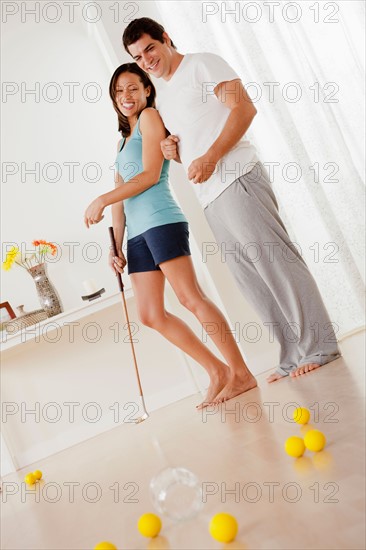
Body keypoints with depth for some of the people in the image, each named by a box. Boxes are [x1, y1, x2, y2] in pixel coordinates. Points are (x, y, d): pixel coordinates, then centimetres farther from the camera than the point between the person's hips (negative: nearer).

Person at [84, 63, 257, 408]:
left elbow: (151, 174, -7)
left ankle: (240, 373, -3)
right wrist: (116, 246, 13)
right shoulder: (122, 141, 27)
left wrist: (102, 200, -7)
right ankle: (216, 370, 12)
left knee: (190, 298, -12)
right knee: (150, 315, 5)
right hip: (137, 234, 9)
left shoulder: (150, 117, 5)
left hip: (160, 221, -8)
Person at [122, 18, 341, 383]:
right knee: (252, 280, 6)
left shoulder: (202, 65, 4)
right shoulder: (162, 99, 27)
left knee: (273, 259, -10)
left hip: (236, 181, -8)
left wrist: (210, 158, -18)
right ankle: (294, 355, 12)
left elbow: (245, 108, -9)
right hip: (209, 198, 8)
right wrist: (173, 151, 9)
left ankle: (318, 346, -2)